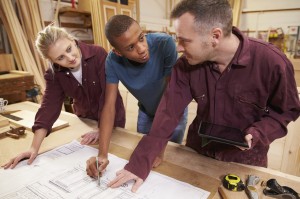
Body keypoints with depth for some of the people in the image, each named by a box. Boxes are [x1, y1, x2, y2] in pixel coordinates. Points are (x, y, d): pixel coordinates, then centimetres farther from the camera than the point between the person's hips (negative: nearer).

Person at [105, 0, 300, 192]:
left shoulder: (272, 62, -25)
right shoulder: (186, 64, -18)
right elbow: (168, 112, -21)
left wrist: (257, 133, -27)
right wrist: (139, 163, -25)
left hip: (245, 160, -2)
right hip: (198, 151, 3)